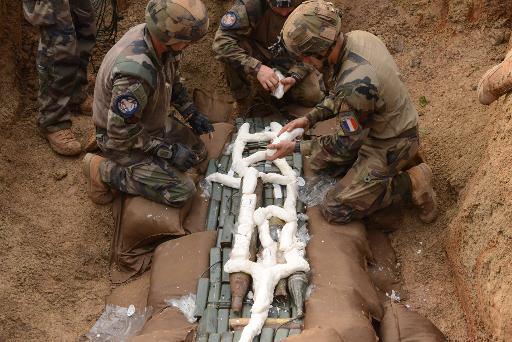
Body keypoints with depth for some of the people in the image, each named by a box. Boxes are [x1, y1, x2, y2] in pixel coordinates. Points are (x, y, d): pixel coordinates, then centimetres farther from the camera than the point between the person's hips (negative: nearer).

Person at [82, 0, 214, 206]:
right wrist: (169, 151, -22)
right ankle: (104, 171, -3)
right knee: (181, 191, -13)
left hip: (151, 123, 8)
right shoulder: (134, 73, -41)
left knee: (197, 152, 14)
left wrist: (192, 114, 3)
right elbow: (122, 134, -30)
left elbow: (172, 80, 9)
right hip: (122, 140, -8)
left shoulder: (154, 35, -14)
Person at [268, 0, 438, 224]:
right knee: (319, 162, 16)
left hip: (389, 147, -9)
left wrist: (297, 147, -14)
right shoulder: (357, 37, -10)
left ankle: (411, 183, 1)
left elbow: (347, 144, -22)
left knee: (335, 210, -5)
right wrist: (310, 118, -2)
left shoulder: (355, 84, -37)